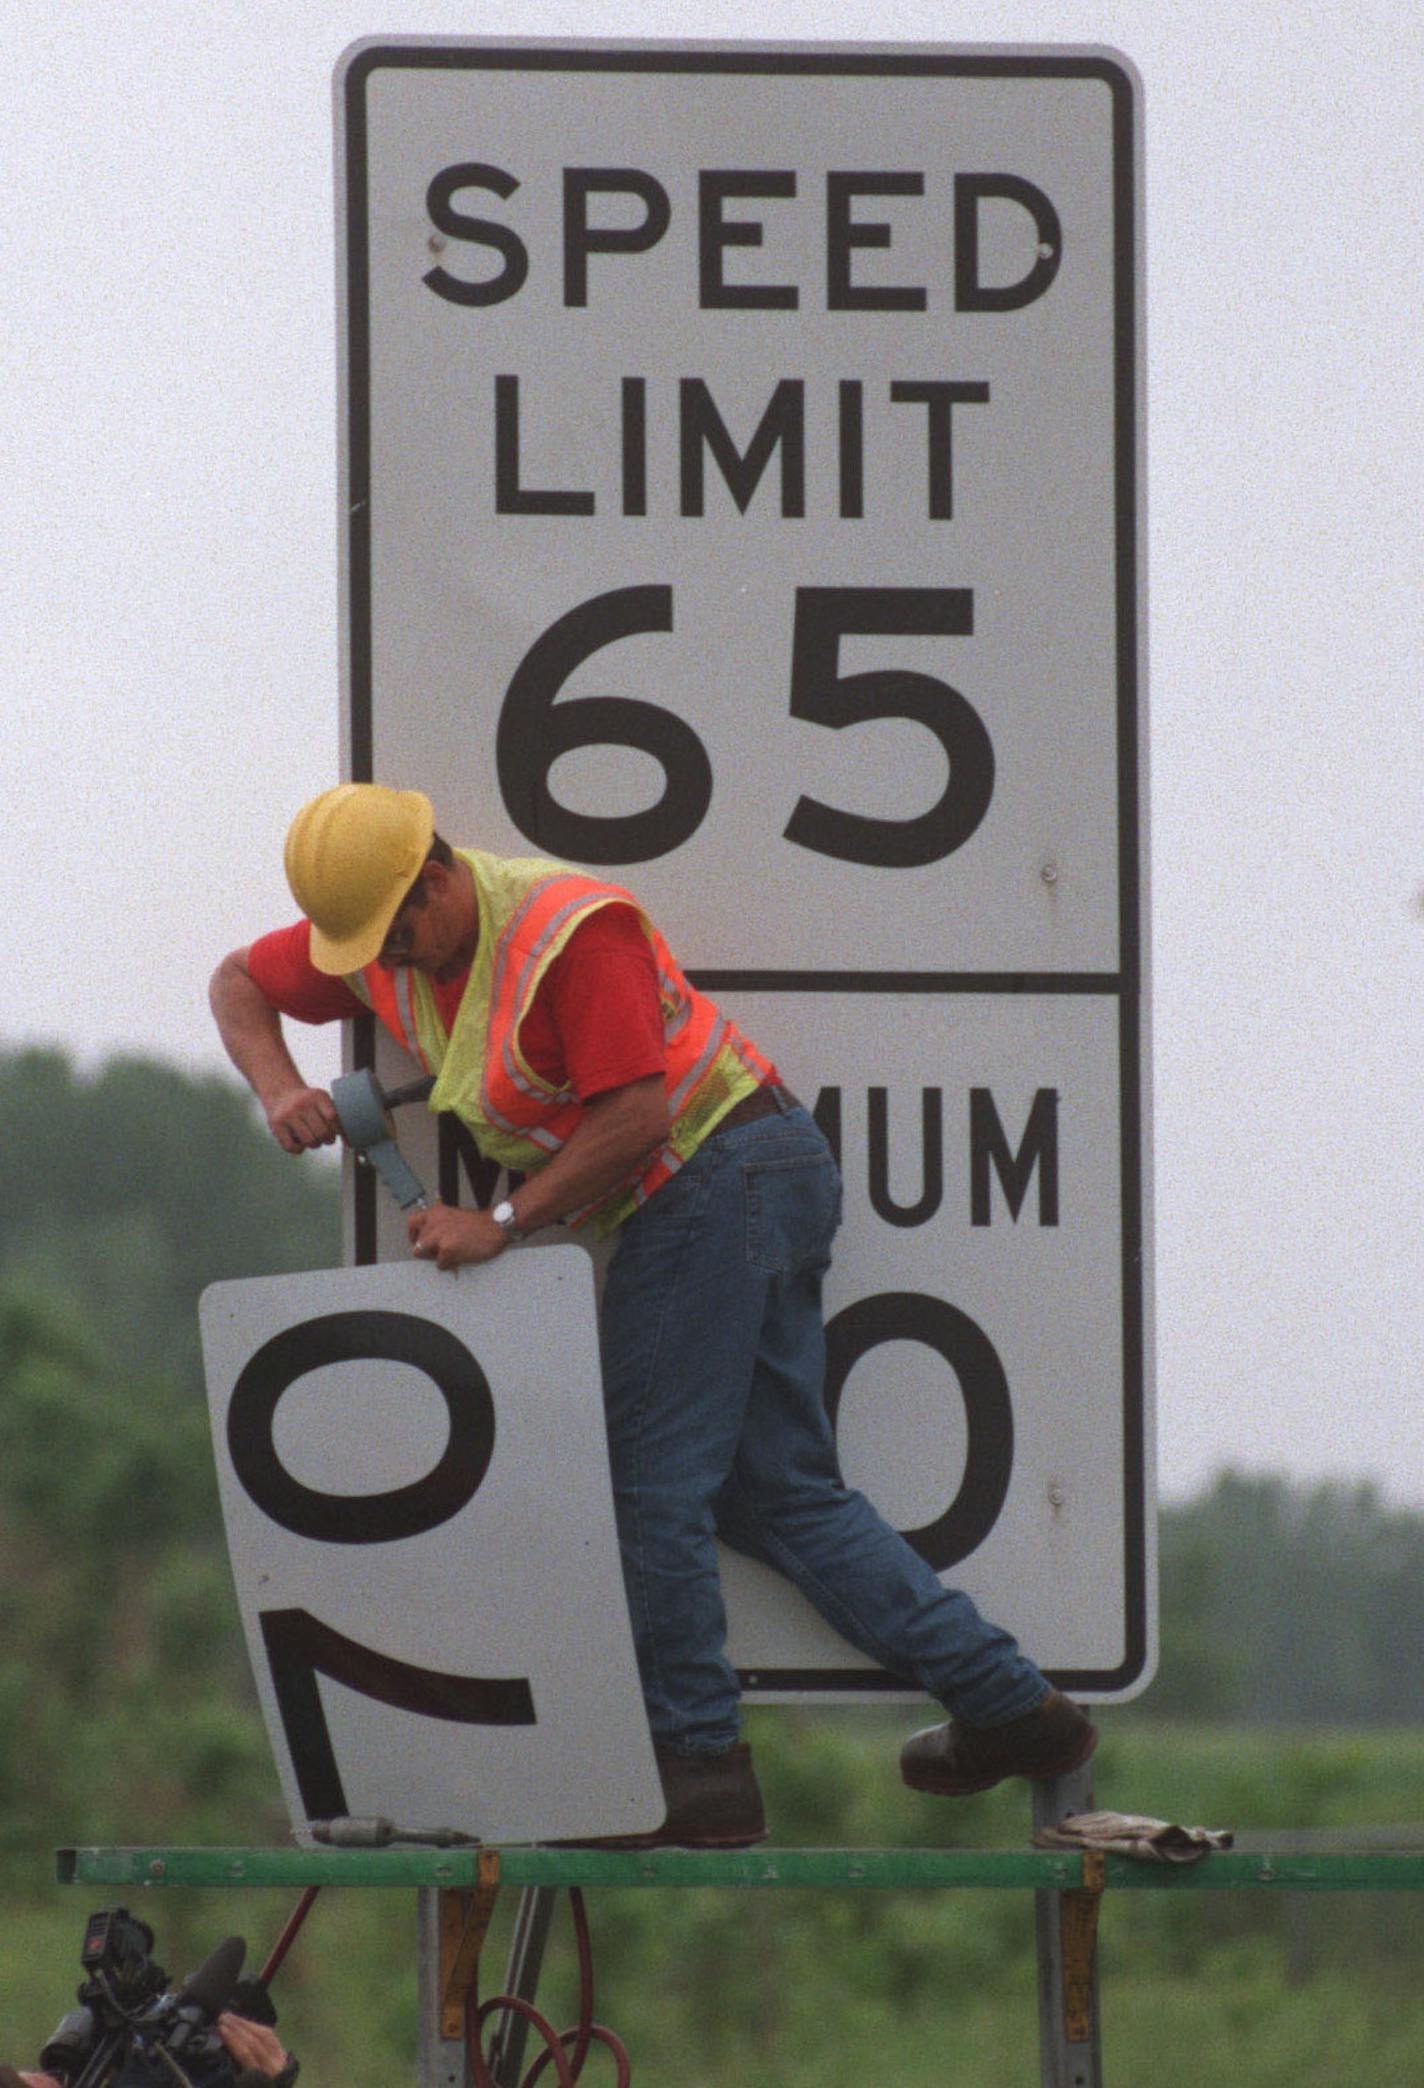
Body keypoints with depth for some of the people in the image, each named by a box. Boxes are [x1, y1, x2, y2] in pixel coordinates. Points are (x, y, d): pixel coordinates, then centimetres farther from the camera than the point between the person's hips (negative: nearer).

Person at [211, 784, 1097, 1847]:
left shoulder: (569, 926, -22)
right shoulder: (374, 937, 5)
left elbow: (634, 1115, -24)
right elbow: (238, 984, 17)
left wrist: (503, 1224, -21)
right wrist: (280, 1090, -2)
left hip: (723, 1172, -10)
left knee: (653, 1484, -8)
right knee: (783, 1490, 9)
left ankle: (698, 1765, -4)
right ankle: (1007, 1703, 9)